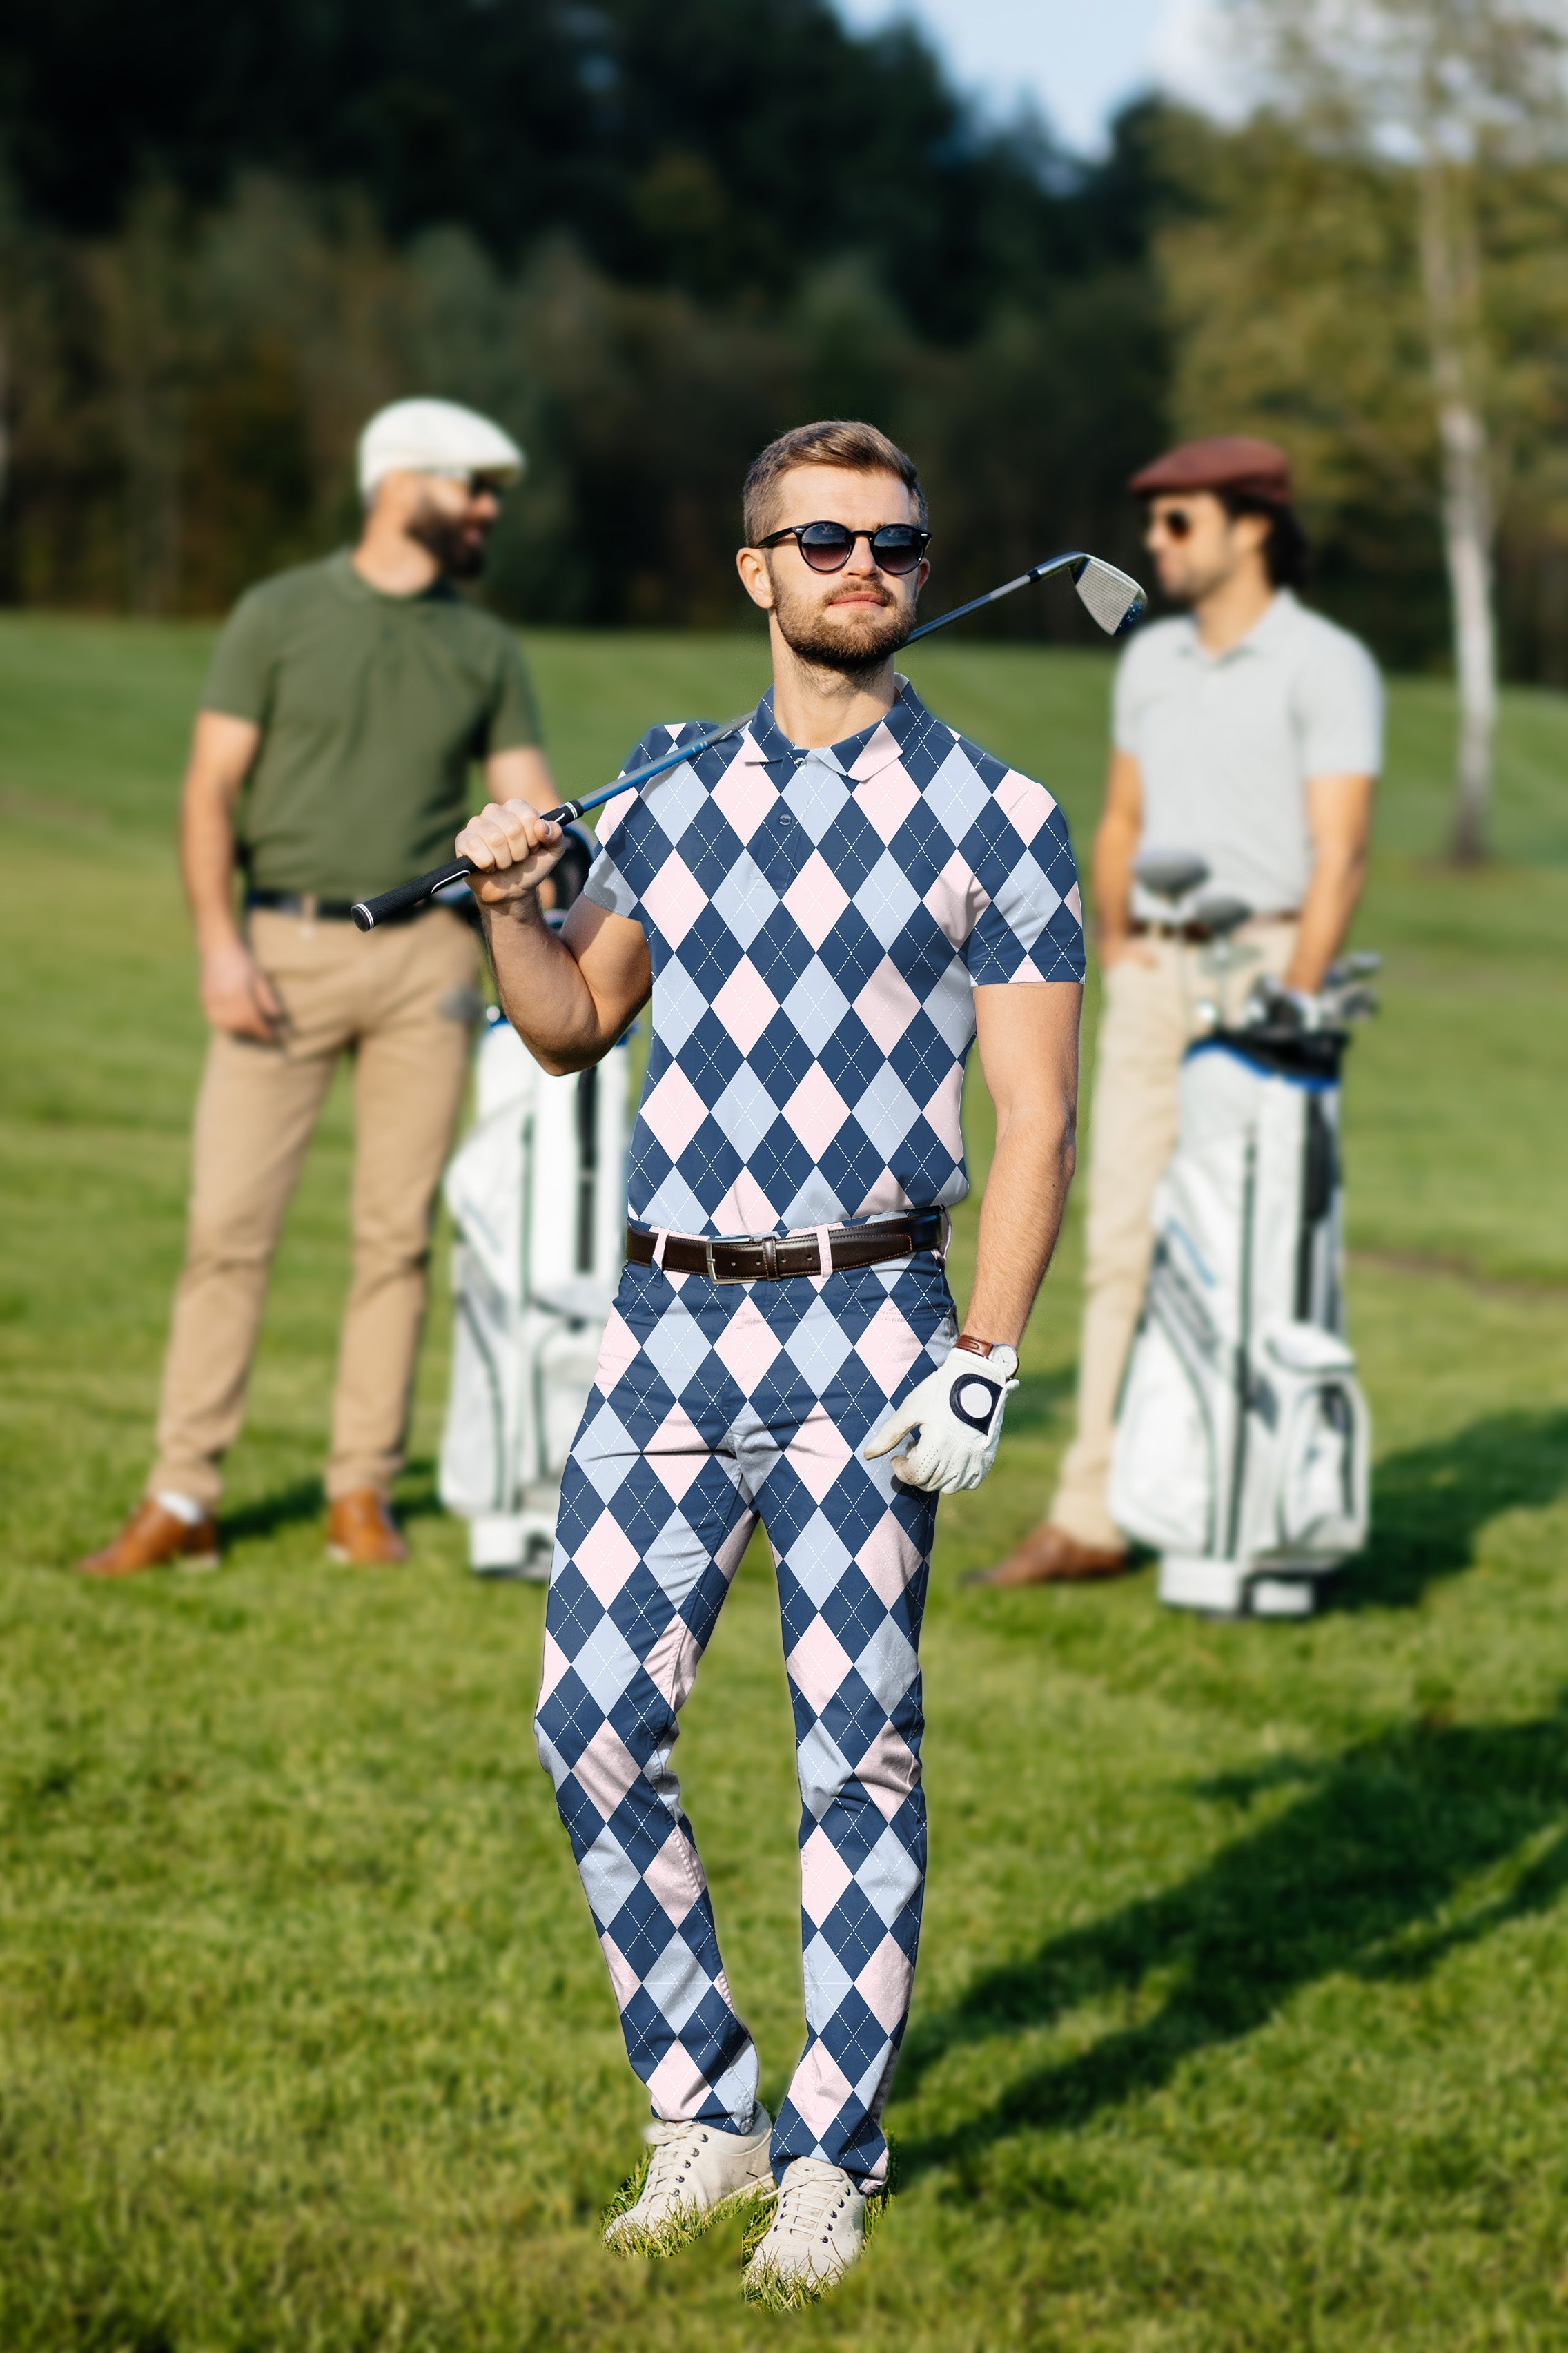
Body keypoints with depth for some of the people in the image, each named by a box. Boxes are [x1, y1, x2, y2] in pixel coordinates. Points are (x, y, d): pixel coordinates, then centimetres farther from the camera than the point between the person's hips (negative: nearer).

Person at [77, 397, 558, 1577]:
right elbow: (211, 787, -1)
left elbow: (530, 803, 7)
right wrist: (219, 940, -12)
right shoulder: (280, 616, 2)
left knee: (399, 1232, 3)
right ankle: (182, 1500, -2)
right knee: (230, 1222, -6)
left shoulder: (486, 649, 11)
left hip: (423, 955, 3)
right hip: (286, 949, -3)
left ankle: (365, 1492, 11)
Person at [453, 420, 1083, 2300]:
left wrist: (981, 1369, -11)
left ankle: (830, 2157, 12)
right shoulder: (674, 793, 11)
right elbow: (577, 1028, 24)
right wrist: (506, 909, 3)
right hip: (667, 1328, 4)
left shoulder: (997, 819, 0)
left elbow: (1035, 1119, -3)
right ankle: (698, 2108, 17)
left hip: (865, 1330, -3)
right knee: (593, 1723, 1)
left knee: (856, 1753, 0)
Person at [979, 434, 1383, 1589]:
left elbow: (1340, 852, -12)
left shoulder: (1326, 665, -6)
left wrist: (1292, 1005, -19)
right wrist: (1117, 953, 12)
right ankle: (1093, 1516, 4)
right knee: (1123, 1242, 2)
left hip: (1264, 963, -6)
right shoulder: (1152, 661, 15)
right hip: (1152, 974, 6)